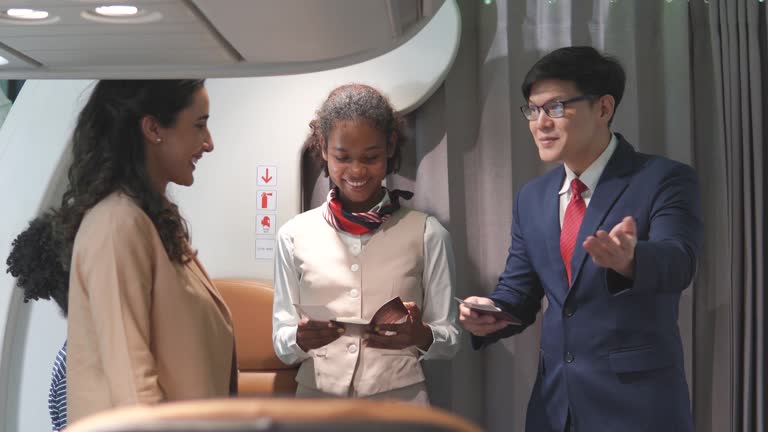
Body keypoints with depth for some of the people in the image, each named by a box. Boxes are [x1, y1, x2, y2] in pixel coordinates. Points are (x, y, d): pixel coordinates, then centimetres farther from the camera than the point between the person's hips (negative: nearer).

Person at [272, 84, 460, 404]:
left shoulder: (427, 234, -3)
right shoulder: (294, 235, 0)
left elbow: (449, 339, -1)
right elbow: (282, 343, 0)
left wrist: (420, 336, -21)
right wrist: (302, 339, -21)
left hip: (400, 400, 0)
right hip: (317, 399, 1)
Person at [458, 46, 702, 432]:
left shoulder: (665, 180, -9)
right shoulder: (531, 197, 8)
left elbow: (678, 261, -24)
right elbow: (518, 290, 11)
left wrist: (628, 259, -46)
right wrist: (490, 314, -10)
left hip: (636, 400, -5)